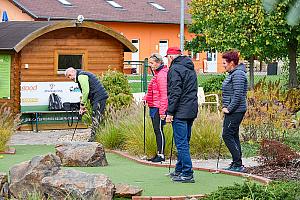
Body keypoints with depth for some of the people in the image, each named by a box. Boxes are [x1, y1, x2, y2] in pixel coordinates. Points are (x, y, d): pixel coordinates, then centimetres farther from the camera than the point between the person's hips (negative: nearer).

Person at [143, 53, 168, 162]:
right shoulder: (157, 74, 17)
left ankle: (161, 155, -2)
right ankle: (158, 153, 18)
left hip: (158, 108, -10)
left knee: (159, 130, -6)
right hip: (153, 107, 10)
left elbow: (164, 94, -19)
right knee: (156, 131, 12)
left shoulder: (162, 75, -15)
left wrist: (162, 111, -21)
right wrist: (146, 98, 8)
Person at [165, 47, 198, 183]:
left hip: (180, 112, -9)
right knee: (184, 142, 16)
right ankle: (179, 170, 25)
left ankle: (187, 174, -9)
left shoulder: (175, 69, -10)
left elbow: (175, 93, -17)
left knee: (181, 143, -7)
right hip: (191, 111, 9)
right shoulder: (190, 69, 18)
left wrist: (170, 112, -15)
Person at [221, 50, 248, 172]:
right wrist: (227, 108, 14)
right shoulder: (233, 74, 18)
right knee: (233, 136, 12)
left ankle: (238, 164, -9)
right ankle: (236, 164, 16)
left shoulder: (238, 75, -15)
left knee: (227, 135, -11)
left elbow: (238, 95, -22)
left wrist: (229, 108, -18)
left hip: (235, 111, -11)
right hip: (232, 111, 11)